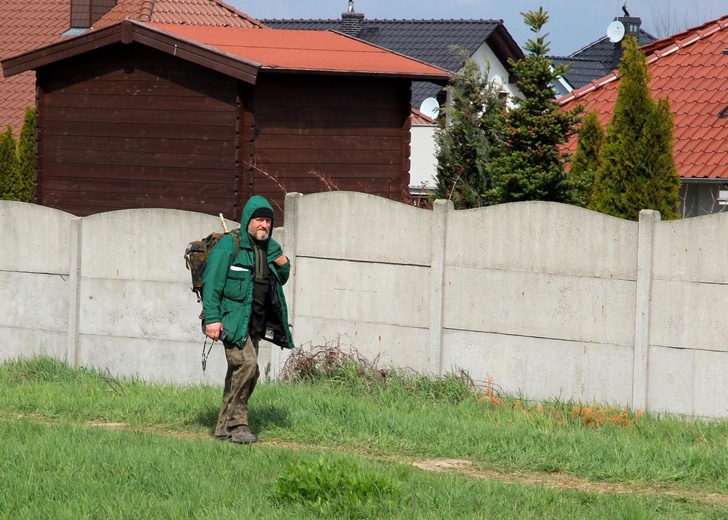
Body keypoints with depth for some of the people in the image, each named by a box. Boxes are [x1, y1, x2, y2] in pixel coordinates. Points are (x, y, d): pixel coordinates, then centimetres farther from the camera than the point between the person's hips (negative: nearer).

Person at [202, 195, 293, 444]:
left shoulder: (271, 248, 11)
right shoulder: (228, 246, -10)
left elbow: (279, 281, 25)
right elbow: (212, 283, -12)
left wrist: (283, 265, 3)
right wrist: (212, 319, -18)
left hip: (256, 321, 7)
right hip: (232, 318, -7)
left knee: (239, 372, 9)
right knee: (246, 363, -22)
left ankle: (225, 427, 18)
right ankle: (237, 423, -15)